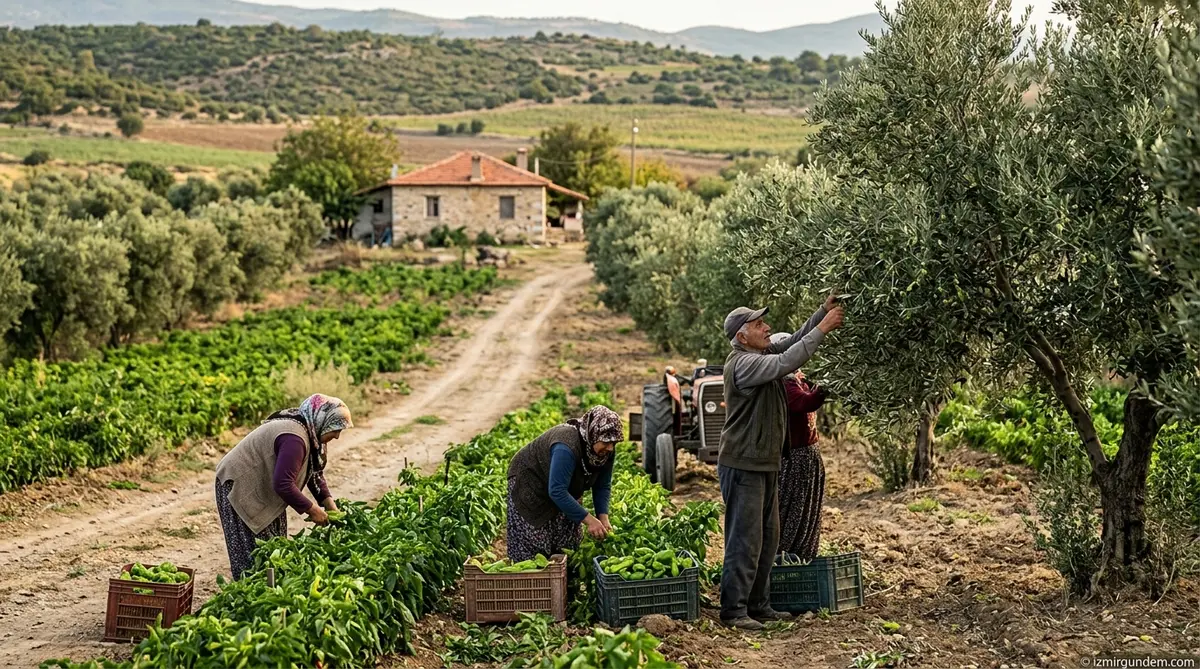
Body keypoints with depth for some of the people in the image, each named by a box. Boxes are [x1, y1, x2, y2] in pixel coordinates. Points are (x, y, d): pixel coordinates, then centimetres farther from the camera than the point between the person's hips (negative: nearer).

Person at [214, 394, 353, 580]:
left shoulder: (309, 432, 2)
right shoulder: (294, 438, -30)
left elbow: (314, 471, 12)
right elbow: (283, 484, -34)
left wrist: (328, 501, -1)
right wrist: (311, 509, -24)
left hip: (262, 488, 10)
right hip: (238, 486, -10)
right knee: (252, 557, -8)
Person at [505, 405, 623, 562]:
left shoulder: (606, 451, -18)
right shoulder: (566, 447, -40)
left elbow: (602, 486, -7)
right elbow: (557, 492, -40)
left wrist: (603, 518, -21)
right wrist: (589, 520, -38)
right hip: (530, 483, -7)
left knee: (568, 544, 5)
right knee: (533, 546, -9)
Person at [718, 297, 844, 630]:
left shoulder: (764, 353, 11)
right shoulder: (742, 363, -19)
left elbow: (794, 342, 13)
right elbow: (787, 362, -29)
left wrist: (823, 312, -1)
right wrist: (822, 328, -24)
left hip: (766, 465, 10)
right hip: (743, 465, -10)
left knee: (768, 538, 14)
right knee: (745, 540, -7)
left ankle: (758, 605, 22)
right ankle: (733, 610, -1)